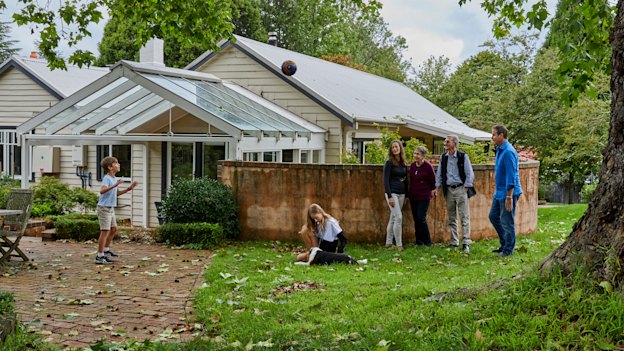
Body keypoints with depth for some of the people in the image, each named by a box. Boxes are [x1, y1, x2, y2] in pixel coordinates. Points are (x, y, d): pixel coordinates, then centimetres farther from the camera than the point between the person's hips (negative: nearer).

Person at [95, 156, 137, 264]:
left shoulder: (114, 179, 11)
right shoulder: (107, 178, -17)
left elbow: (117, 193, 23)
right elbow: (102, 191, -34)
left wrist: (128, 189, 12)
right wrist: (114, 185, -42)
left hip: (110, 209, 10)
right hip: (104, 208, -10)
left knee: (113, 229, 19)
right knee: (105, 231, -9)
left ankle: (106, 250, 33)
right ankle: (100, 256, -6)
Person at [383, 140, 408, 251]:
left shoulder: (404, 163, 11)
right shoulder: (389, 163, -6)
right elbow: (386, 181, -10)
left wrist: (407, 194, 11)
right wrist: (389, 197, -17)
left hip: (401, 194, 6)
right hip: (392, 193, -6)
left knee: (393, 218, 9)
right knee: (398, 217, -12)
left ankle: (388, 243, 14)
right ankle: (399, 244, -7)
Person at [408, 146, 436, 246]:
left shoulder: (428, 166, -13)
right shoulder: (412, 165, 4)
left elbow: (433, 181, -4)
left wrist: (432, 191, 3)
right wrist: (410, 194, 15)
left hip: (424, 197, -6)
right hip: (413, 197, 6)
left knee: (421, 219, -10)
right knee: (416, 219, 8)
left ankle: (427, 242, 4)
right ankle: (419, 241, 17)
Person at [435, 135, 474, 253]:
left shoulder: (463, 157, -5)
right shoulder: (443, 157, 8)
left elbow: (470, 174, -4)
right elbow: (439, 173, 16)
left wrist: (465, 188, -8)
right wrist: (438, 187, 7)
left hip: (460, 189, -5)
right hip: (449, 189, 5)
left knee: (464, 217, -7)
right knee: (451, 218, 9)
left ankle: (466, 243, -7)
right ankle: (454, 242, 16)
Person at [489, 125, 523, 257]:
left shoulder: (508, 152, -21)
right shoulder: (499, 150, 10)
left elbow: (511, 176, -23)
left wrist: (509, 197, -23)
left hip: (508, 192, -10)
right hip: (499, 192, 10)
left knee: (507, 222, -1)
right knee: (493, 216, 17)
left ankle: (508, 250, 10)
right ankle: (504, 244, 28)